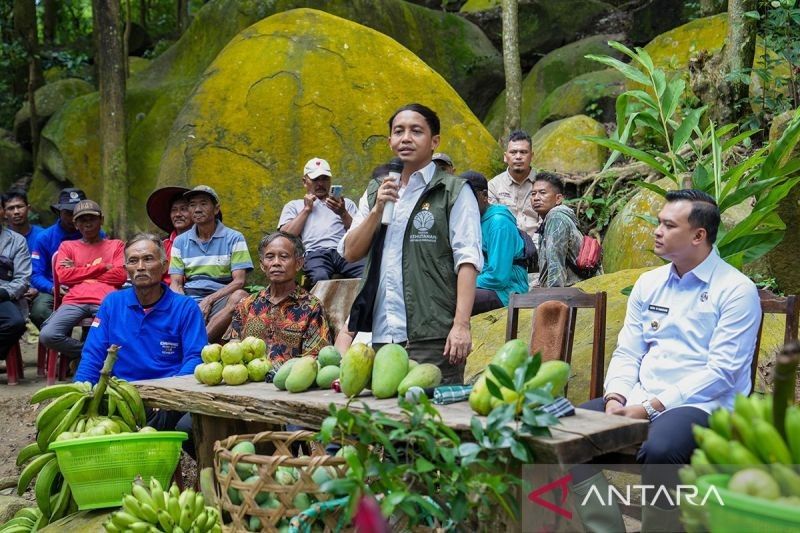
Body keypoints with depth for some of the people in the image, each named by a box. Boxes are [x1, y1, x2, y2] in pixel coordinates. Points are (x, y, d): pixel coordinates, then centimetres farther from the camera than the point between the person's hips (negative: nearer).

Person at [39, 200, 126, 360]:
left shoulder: (116, 245, 21)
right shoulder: (67, 246, 24)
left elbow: (120, 276, 4)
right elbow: (63, 276, 7)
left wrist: (78, 272, 7)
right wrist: (102, 267, 5)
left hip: (105, 302, -1)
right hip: (74, 301, 2)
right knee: (48, 335, -27)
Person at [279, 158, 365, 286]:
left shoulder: (346, 203, 30)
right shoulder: (294, 206, 28)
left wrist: (343, 213, -1)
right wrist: (306, 209, 12)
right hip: (316, 252, -1)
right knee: (320, 278, -41)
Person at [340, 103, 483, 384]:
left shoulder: (454, 191, 1)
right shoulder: (377, 191, 18)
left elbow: (467, 259, -8)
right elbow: (350, 252, 11)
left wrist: (461, 324, -17)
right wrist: (378, 208, -3)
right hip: (381, 334, 5)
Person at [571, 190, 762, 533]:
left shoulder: (736, 290, -5)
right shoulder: (649, 283, 14)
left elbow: (722, 372, -12)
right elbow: (627, 353, 12)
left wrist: (650, 407, -17)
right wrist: (615, 398, -9)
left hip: (703, 406, -6)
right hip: (638, 401, 6)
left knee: (660, 449, -37)